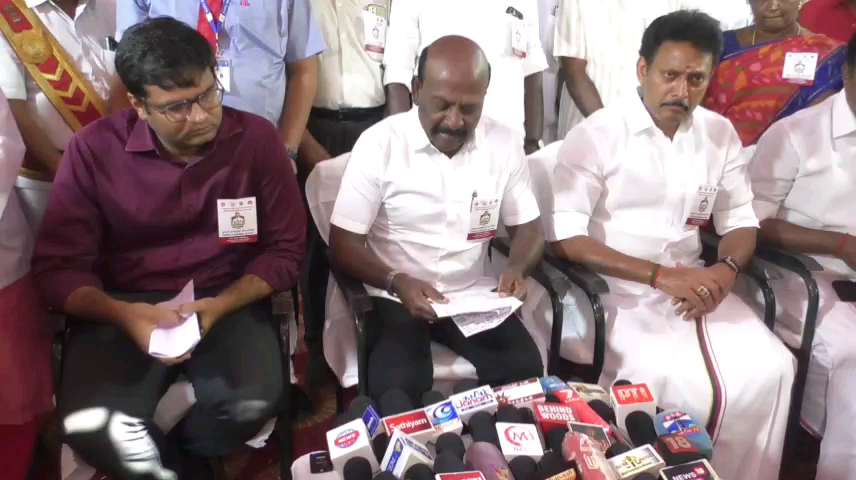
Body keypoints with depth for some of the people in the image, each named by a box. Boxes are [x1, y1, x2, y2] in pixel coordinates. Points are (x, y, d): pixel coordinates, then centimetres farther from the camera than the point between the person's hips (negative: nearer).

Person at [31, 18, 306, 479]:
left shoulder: (257, 138, -6)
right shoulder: (93, 150, -6)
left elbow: (285, 249, -2)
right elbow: (57, 266, -4)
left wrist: (219, 306, -18)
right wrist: (123, 315, -25)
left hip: (227, 300, 0)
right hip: (122, 307, 0)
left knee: (254, 403, -29)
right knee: (89, 426, -27)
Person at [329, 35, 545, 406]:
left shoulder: (505, 143, -2)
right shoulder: (379, 144, -11)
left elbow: (528, 228, 8)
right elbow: (343, 243, -9)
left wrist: (517, 270, -15)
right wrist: (396, 282, -27)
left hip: (476, 295, 3)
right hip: (396, 297, -2)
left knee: (525, 370, -19)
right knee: (395, 388, -27)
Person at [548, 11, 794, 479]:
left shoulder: (720, 134, 8)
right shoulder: (595, 136, -9)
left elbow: (740, 220, 14)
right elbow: (564, 237, -16)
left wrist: (726, 269, -11)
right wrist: (661, 276, -22)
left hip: (693, 281, 5)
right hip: (619, 290, -5)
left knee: (770, 369, -14)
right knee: (681, 388, -24)